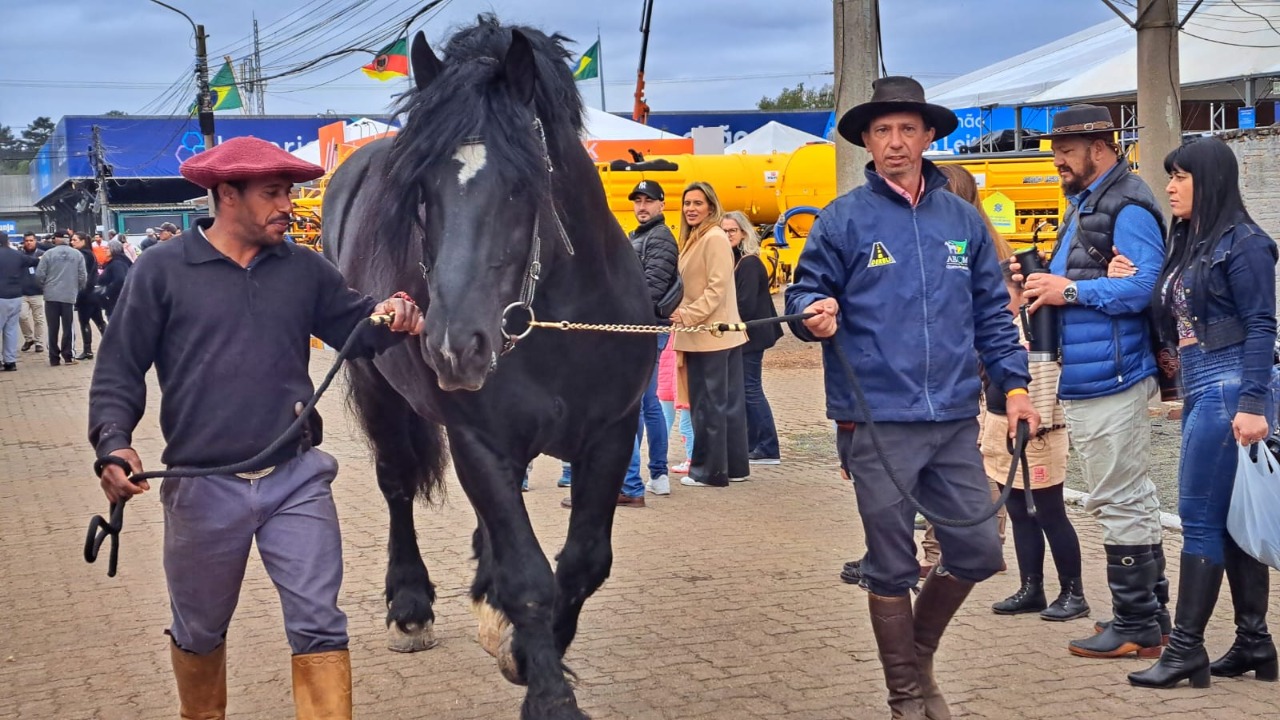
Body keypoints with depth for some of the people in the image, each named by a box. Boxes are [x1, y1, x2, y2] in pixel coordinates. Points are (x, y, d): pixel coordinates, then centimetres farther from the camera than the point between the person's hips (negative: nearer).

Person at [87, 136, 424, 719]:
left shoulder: (303, 268, 4)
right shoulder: (161, 270, -4)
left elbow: (357, 329, 9)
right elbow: (119, 369, -3)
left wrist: (393, 317, -14)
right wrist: (114, 441, -19)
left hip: (296, 479, 2)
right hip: (204, 487, -1)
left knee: (319, 627, -2)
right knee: (199, 632, 17)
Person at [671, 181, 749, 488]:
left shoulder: (715, 238, -12)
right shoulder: (694, 239, 17)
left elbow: (717, 288, -18)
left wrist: (689, 315, -20)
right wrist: (683, 313, 8)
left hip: (710, 335, -10)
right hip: (702, 334, 10)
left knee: (708, 403, -5)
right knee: (728, 402, 12)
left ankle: (709, 470, 0)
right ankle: (735, 466, 17)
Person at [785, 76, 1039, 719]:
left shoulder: (962, 220, 9)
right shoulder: (843, 220, -1)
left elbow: (992, 312, 14)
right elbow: (803, 293, 0)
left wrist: (1013, 384, 6)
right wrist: (814, 315, -22)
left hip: (955, 421, 4)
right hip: (878, 423, -3)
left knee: (978, 553, 8)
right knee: (891, 568, 5)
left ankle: (919, 654, 33)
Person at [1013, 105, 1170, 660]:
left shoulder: (1128, 208, -14)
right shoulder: (1084, 206, 18)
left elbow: (1145, 285, -24)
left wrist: (1069, 289, -20)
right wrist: (1042, 284, 5)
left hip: (1111, 381, -10)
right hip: (1084, 382, 10)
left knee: (1120, 503, -4)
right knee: (1132, 499, 16)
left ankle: (1136, 625, 4)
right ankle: (1149, 613, 26)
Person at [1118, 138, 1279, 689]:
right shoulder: (1188, 244, 15)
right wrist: (1134, 283, 3)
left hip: (1228, 390, -9)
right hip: (1199, 390, 9)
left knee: (1201, 517, -7)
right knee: (1230, 520, 11)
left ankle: (1186, 649, -3)